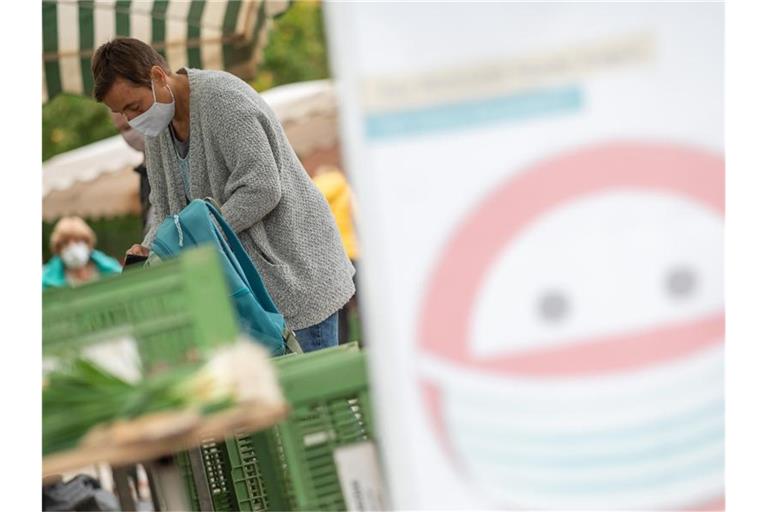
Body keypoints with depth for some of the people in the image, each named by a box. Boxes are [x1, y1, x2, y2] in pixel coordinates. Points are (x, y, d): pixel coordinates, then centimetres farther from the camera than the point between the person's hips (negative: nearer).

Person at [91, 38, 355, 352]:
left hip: (296, 267, -8)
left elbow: (262, 188, -28)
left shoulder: (223, 99, -21)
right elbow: (165, 204, 13)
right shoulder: (157, 124, 6)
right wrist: (150, 247, -7)